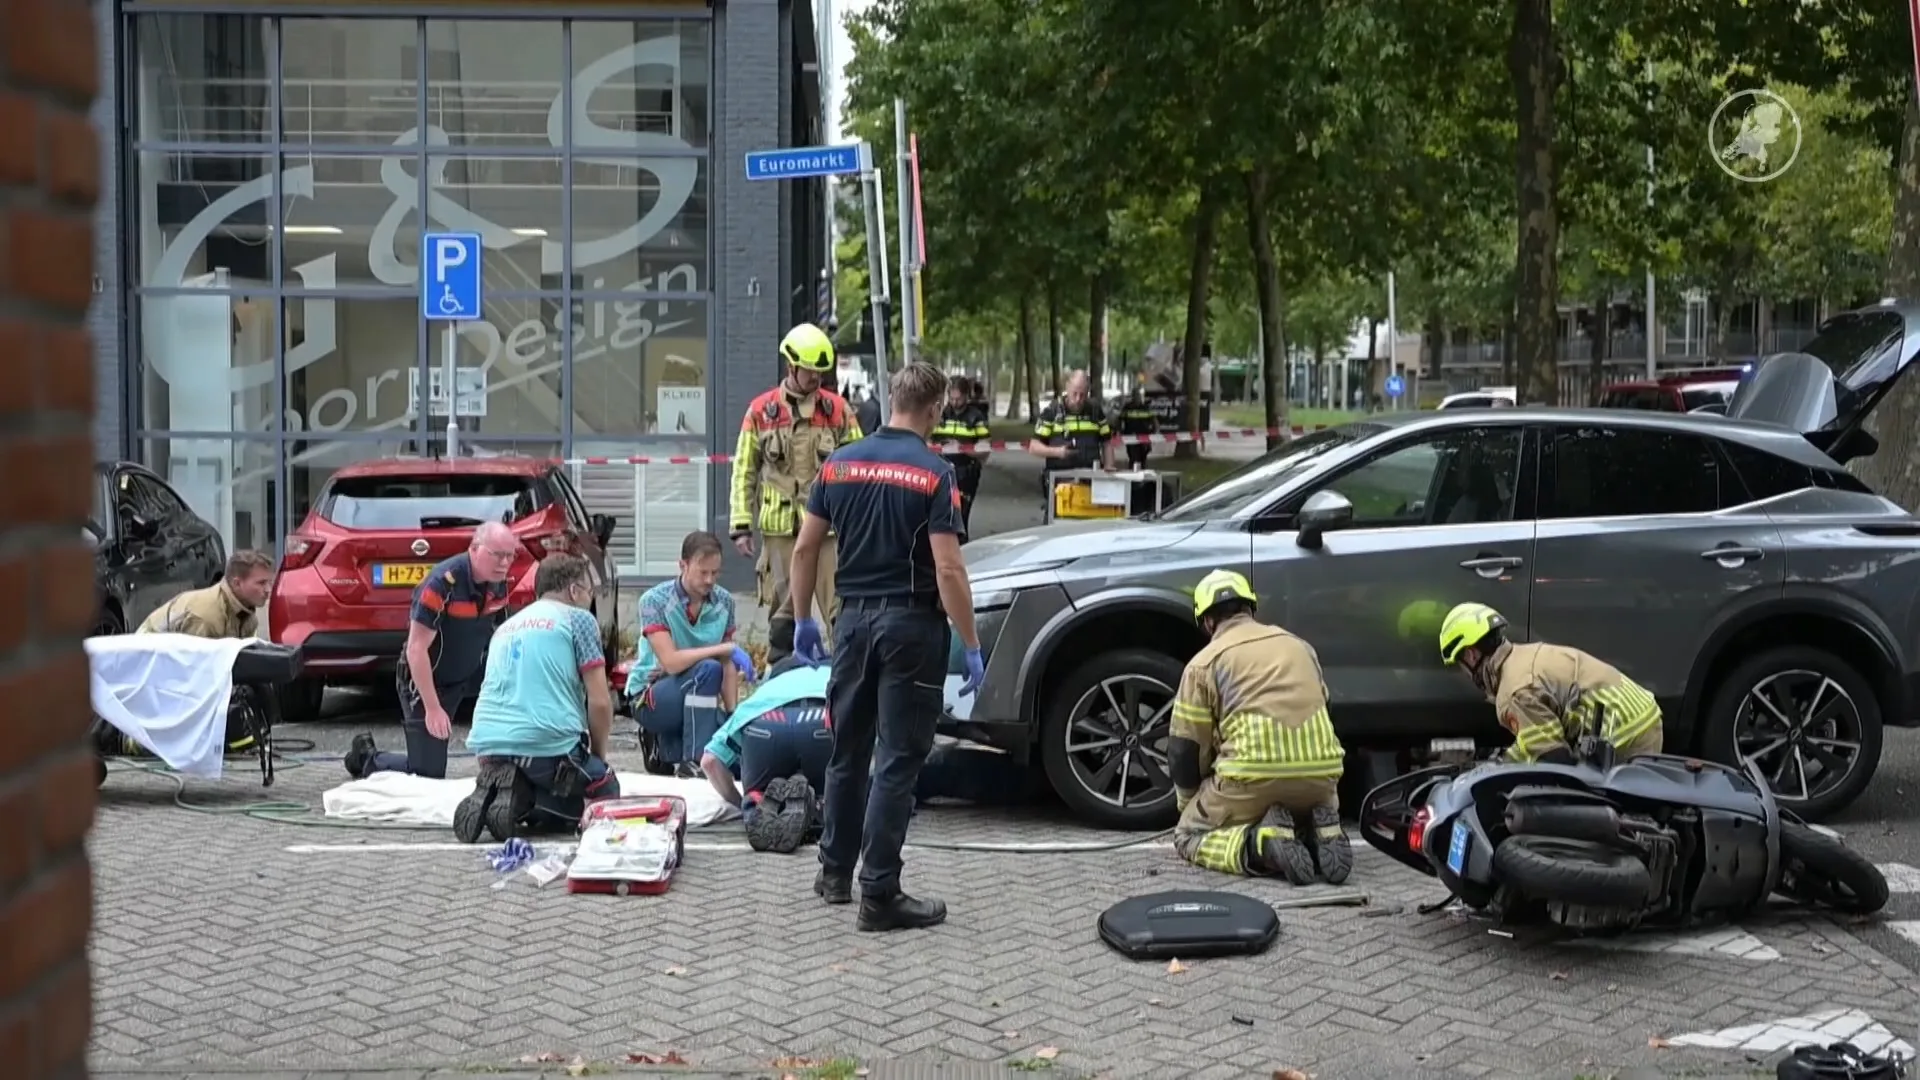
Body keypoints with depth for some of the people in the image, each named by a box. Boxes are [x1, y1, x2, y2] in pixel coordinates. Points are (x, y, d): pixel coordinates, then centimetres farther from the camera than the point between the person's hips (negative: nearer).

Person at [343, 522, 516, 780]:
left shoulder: (499, 583, -7)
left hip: (470, 671, 7)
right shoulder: (443, 583, -28)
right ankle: (368, 757, 23)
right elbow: (416, 649, -28)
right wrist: (433, 709, -29)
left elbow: (497, 633, 10)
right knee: (427, 774, -6)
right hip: (427, 679, -7)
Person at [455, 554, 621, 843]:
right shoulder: (579, 619, 4)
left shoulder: (505, 627, 24)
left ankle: (491, 794, -3)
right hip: (548, 744, -6)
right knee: (606, 793, 17)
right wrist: (599, 756, 15)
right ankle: (523, 803, -11)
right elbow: (599, 702, -1)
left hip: (487, 744, 6)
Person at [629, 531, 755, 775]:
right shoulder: (655, 601, -16)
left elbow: (728, 665, 4)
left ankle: (669, 747, 10)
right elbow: (671, 662, -26)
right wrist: (727, 648, -29)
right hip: (649, 696, -5)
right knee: (708, 670, -33)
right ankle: (693, 761, -28)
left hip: (696, 697, 5)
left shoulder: (724, 602, 0)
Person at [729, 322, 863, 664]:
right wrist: (741, 526, 2)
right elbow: (743, 471, 8)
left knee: (841, 604, -4)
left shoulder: (838, 410, 6)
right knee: (785, 606, 7)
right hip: (780, 525, 0)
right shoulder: (761, 411, 5)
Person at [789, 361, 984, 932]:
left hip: (854, 620, 5)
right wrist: (972, 647, -11)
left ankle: (836, 872, 27)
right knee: (899, 759, -2)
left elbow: (804, 549, 6)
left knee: (848, 750, 18)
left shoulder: (841, 463, 3)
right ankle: (879, 894, -2)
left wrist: (803, 618, 17)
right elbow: (948, 571, -17)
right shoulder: (935, 474, -12)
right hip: (911, 624, -5)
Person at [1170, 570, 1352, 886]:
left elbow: (1185, 750, 8)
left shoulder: (1205, 663, 7)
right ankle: (1321, 836, -1)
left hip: (1253, 777, -4)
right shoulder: (1298, 646, 22)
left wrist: (1190, 806, 25)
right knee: (1316, 815, 37)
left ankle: (1261, 845, -12)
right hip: (1320, 775, 5)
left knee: (1188, 837, 17)